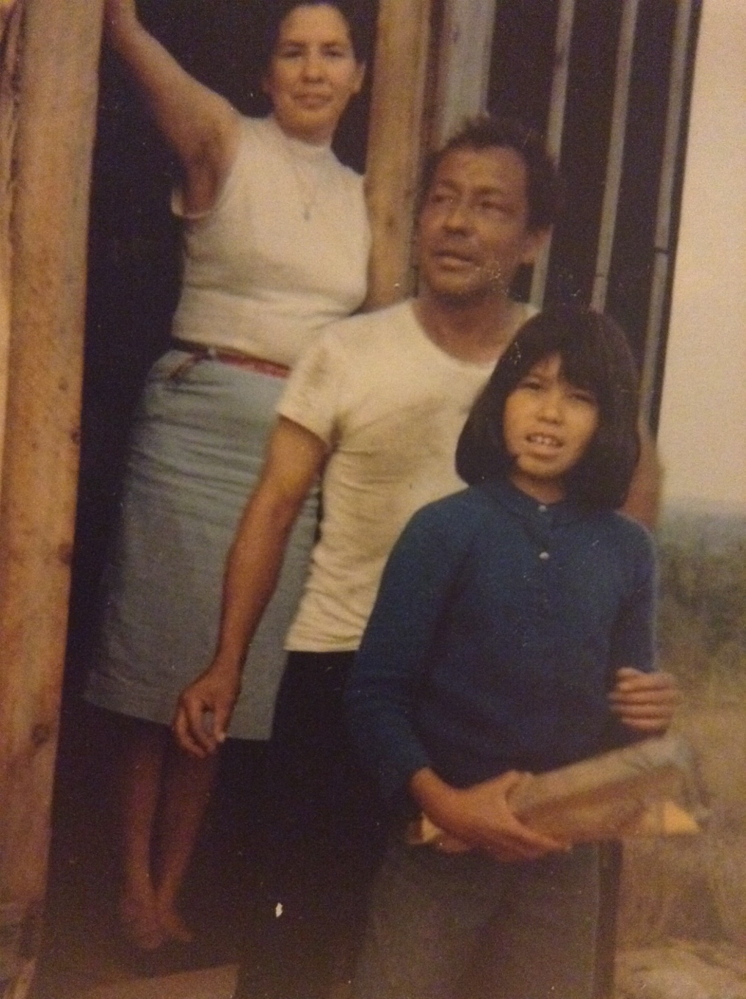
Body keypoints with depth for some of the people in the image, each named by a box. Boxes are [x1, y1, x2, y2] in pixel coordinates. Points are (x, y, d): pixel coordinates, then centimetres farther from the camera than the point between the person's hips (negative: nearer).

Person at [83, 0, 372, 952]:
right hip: (199, 419, -4)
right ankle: (133, 884, 13)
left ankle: (169, 891, 19)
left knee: (229, 673, 8)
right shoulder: (224, 142, 1)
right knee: (160, 660, 1)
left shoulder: (362, 197, 14)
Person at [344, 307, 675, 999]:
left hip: (564, 854, 3)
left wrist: (646, 714, -10)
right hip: (442, 838, -3)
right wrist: (441, 801, -22)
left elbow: (622, 703, 11)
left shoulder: (627, 550, 2)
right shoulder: (446, 529, -8)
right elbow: (375, 695, -10)